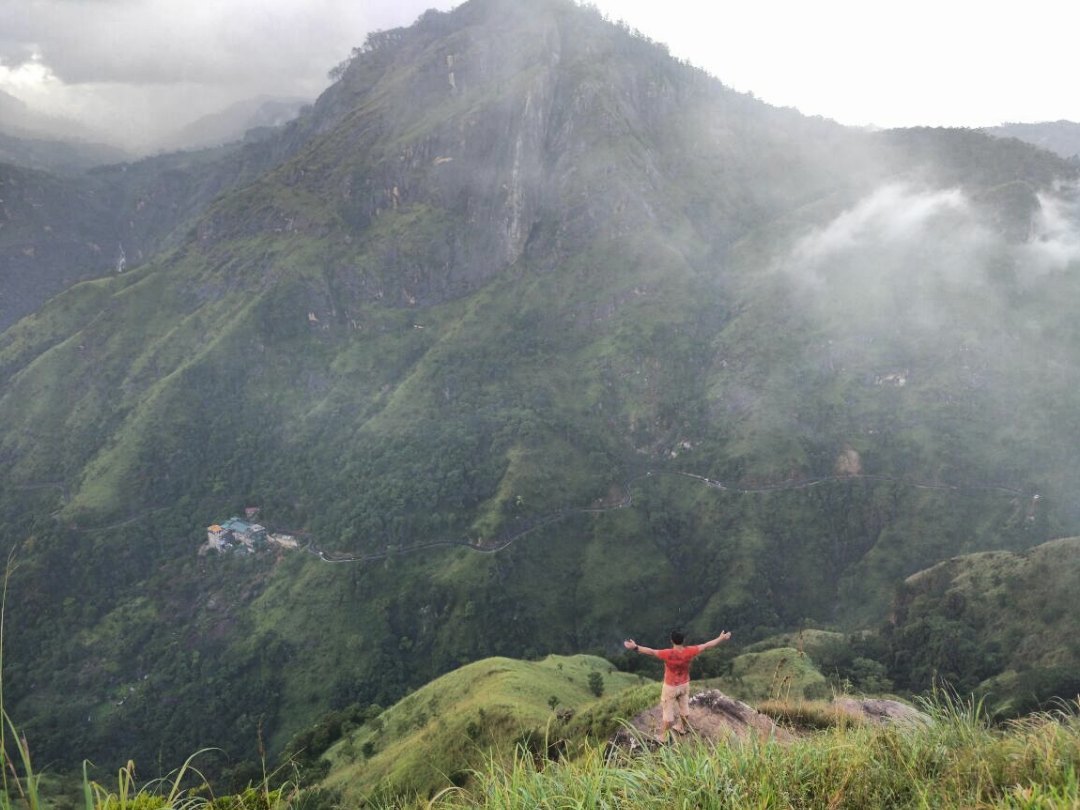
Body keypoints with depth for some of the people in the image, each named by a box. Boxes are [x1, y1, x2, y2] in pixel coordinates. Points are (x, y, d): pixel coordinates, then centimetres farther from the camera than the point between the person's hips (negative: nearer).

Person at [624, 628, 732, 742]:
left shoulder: (668, 654, -31)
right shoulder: (689, 651, -20)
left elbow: (651, 651, -37)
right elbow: (707, 646, -12)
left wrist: (635, 647, -39)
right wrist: (721, 638, -1)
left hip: (670, 687, -4)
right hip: (684, 685, 4)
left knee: (667, 712, 11)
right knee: (684, 708, 25)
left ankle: (664, 737, 24)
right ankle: (683, 728, 48)